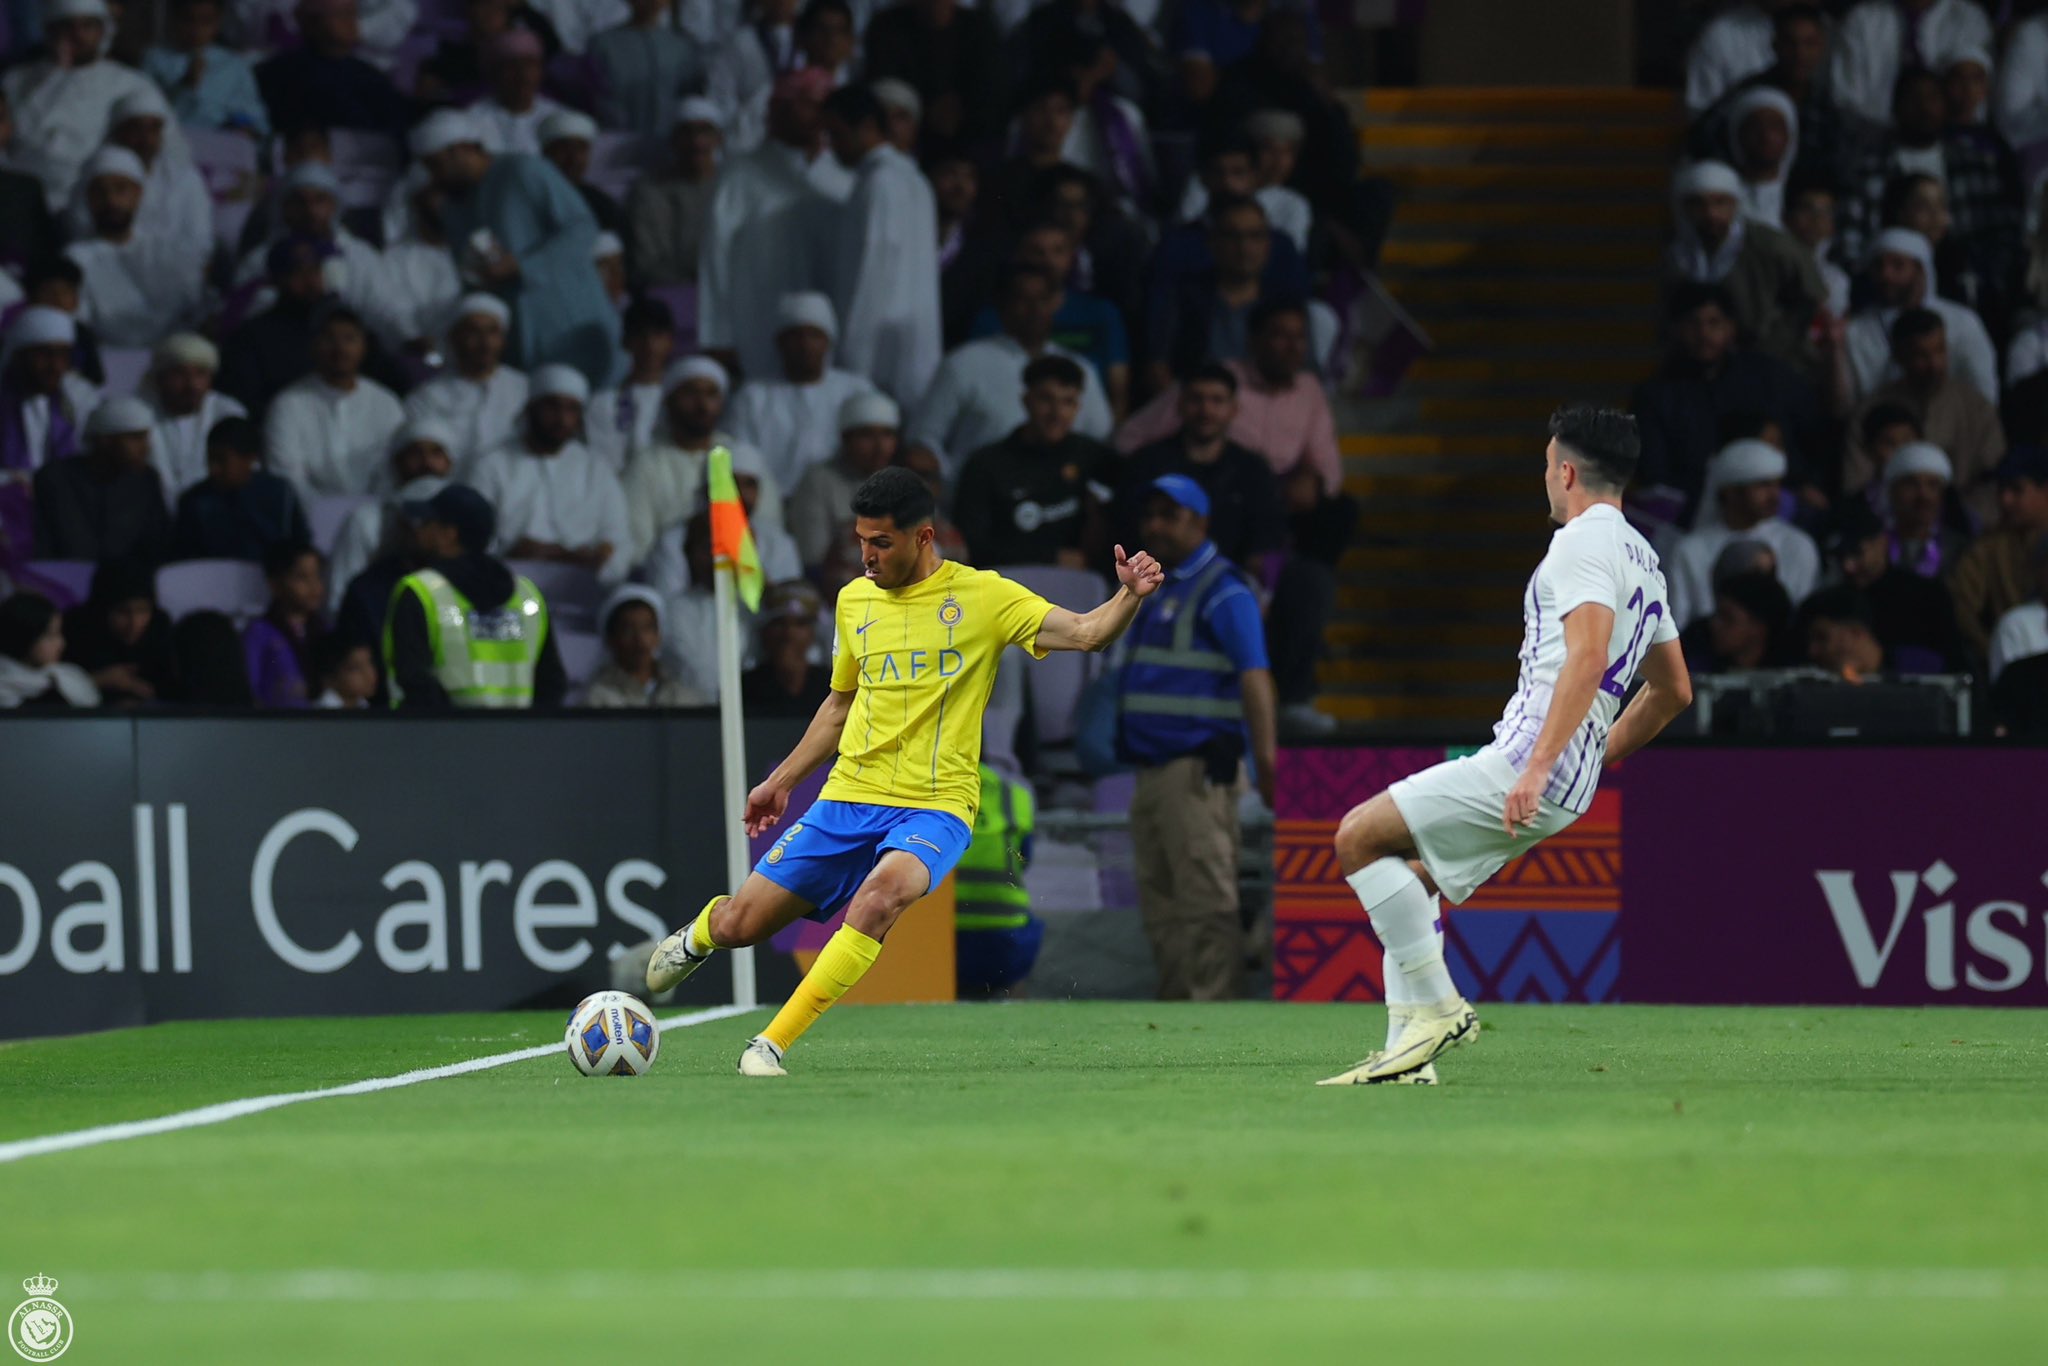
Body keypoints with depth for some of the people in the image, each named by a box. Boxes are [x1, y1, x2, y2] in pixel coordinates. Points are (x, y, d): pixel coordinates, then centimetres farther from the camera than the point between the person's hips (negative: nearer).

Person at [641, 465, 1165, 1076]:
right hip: (849, 798, 4)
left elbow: (1086, 633, -12)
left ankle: (772, 1044, -28)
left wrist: (1129, 596, -32)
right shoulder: (855, 600, 9)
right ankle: (699, 935, 40)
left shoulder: (982, 595, -4)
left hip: (935, 806, -4)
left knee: (882, 892, -36)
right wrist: (781, 782, 26)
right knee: (740, 924, 0)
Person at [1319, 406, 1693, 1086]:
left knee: (1359, 837, -10)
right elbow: (1673, 690, 29)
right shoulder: (1642, 558, 22)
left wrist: (1540, 766, -31)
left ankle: (1436, 1005, -10)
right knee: (1409, 877, 18)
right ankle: (1407, 1053, 12)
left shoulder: (1584, 542, -9)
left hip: (1527, 763, -10)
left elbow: (1587, 656, -25)